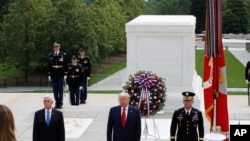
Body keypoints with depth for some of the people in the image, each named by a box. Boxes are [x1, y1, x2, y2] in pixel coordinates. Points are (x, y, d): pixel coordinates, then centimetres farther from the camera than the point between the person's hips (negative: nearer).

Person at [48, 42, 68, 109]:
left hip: (61, 75, -2)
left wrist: (65, 74, -5)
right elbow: (49, 65, 8)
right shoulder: (50, 55, 6)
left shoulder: (63, 55, -1)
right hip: (53, 75, 2)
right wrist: (49, 75, 6)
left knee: (60, 90, 2)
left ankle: (60, 104, 9)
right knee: (55, 90, 4)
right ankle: (57, 103, 11)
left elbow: (65, 65, -1)